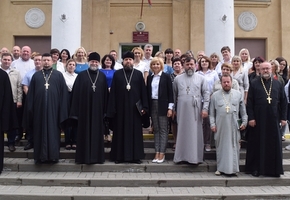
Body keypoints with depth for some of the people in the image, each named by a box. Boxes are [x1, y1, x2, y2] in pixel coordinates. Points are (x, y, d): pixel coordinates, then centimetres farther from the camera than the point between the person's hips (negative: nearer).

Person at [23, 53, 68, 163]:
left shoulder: (58, 75, 6)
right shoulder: (36, 75, 12)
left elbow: (63, 92, 2)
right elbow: (31, 93, 10)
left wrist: (62, 109, -5)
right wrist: (30, 108, 2)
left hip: (53, 107, -2)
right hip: (39, 107, 2)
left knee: (53, 131, 1)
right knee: (40, 132, 5)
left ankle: (53, 155, 7)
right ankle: (40, 155, 13)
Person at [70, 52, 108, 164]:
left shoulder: (102, 76, 7)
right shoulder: (81, 75, 2)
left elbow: (105, 94, 6)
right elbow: (76, 93, 0)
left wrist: (105, 109, 1)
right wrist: (76, 110, -5)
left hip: (97, 108, 1)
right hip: (84, 108, -1)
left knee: (97, 132, 6)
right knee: (84, 132, 4)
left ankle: (97, 156, 14)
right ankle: (84, 156, 12)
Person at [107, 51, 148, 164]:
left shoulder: (138, 74, 6)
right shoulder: (117, 74, 5)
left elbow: (143, 91, 4)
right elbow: (113, 92, 2)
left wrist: (144, 107, -4)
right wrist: (112, 108, -4)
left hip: (135, 107, 0)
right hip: (121, 107, 0)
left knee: (135, 131, 4)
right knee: (120, 131, 5)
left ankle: (135, 156, 12)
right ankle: (119, 156, 12)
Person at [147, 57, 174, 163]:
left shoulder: (166, 77, -1)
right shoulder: (149, 78, 11)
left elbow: (170, 92, -4)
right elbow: (148, 93, 11)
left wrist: (170, 108, -10)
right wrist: (146, 107, 5)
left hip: (162, 105, -4)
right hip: (153, 105, 4)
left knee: (163, 130, -1)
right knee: (156, 130, 7)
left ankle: (162, 153, 3)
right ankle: (157, 153, 11)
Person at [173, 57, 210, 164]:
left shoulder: (201, 78, 5)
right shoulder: (178, 79, 9)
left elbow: (206, 94, 1)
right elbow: (174, 95, 13)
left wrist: (205, 108, -6)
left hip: (196, 110, -1)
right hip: (182, 110, 1)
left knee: (195, 133, 1)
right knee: (182, 132, 5)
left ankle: (195, 157, 9)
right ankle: (182, 156, 13)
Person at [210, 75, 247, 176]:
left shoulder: (238, 94, 8)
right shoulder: (215, 95, 6)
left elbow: (243, 111, 11)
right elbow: (212, 113, 7)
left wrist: (244, 122, 6)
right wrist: (212, 124, 0)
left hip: (234, 126, 0)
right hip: (220, 126, 0)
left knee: (234, 146, 2)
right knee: (220, 146, 5)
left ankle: (233, 167, 11)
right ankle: (220, 168, 15)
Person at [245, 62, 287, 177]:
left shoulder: (278, 84, 8)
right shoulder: (254, 84, 1)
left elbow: (283, 102, 10)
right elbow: (249, 102, -2)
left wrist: (283, 118, 4)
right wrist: (251, 118, -9)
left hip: (273, 119, 2)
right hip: (258, 119, -2)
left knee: (274, 144, 6)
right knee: (257, 144, 5)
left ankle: (273, 169, 17)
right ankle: (255, 168, 15)